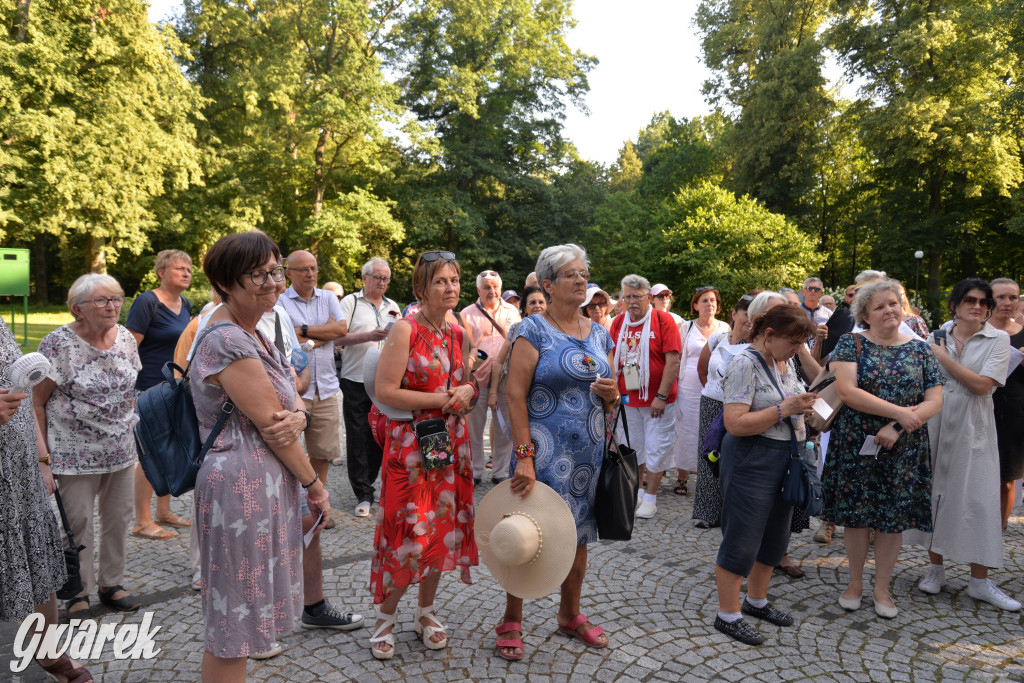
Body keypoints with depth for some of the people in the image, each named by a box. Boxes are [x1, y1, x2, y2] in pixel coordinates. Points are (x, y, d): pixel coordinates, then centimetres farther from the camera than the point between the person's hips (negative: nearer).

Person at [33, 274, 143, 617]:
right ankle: (79, 592, 24)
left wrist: (129, 421, 13)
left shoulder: (125, 338, 2)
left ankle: (111, 583, 30)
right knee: (78, 521, 5)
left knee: (119, 517, 13)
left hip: (121, 450, 5)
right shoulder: (59, 343, -13)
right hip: (76, 454, -5)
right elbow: (37, 401, -10)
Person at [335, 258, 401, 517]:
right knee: (358, 439, -2)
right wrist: (368, 335, -19)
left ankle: (366, 483, 24)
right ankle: (363, 495, 5)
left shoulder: (393, 307, 16)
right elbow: (339, 337, -9)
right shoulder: (350, 302, 1)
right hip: (356, 381, -4)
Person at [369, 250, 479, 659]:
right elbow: (385, 391, -19)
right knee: (409, 532, -2)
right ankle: (386, 614, 22)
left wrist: (468, 391, -5)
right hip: (410, 445, -6)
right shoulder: (405, 330, -12)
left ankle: (426, 611, 30)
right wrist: (443, 399, -18)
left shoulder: (459, 336, 8)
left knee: (443, 529, 12)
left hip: (452, 446, 6)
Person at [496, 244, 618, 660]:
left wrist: (612, 395, -6)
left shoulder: (599, 334, 11)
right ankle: (511, 622, 21)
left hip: (589, 453, 6)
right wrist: (524, 456, -20)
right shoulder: (533, 331, -7)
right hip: (544, 453, -6)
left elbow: (609, 403, 18)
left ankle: (570, 615, 35)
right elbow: (515, 395, -14)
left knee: (579, 534, 15)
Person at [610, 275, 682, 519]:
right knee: (631, 447, 15)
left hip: (657, 400, -4)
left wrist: (661, 396, -17)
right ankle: (635, 492, 31)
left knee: (656, 448, 3)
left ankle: (650, 497, 16)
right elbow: (613, 360, 11)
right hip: (627, 398, 5)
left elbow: (673, 361, -14)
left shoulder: (663, 320, -10)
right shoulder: (618, 322, 4)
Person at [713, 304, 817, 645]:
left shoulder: (785, 362, 10)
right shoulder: (745, 365, -18)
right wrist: (784, 409, -24)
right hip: (752, 461, -9)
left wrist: (804, 405, 3)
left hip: (783, 461, 9)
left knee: (775, 537, 18)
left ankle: (757, 601, 37)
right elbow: (735, 423, -24)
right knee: (742, 540, 0)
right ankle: (728, 615, 14)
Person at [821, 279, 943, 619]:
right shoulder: (851, 344, -3)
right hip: (855, 447, -2)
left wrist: (897, 428, -16)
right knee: (855, 514, 6)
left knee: (894, 517, 8)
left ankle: (882, 588, 25)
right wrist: (899, 411, -20)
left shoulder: (920, 350, 5)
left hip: (903, 450, 2)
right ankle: (855, 583, 25)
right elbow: (847, 391, -15)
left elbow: (934, 401, -1)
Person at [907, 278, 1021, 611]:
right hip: (935, 427, 2)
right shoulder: (935, 339, 6)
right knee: (935, 494, 7)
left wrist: (944, 358, -10)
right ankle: (936, 569, 21)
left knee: (978, 500, -1)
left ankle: (980, 581, 10)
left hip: (973, 431, -2)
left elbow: (982, 385, -14)